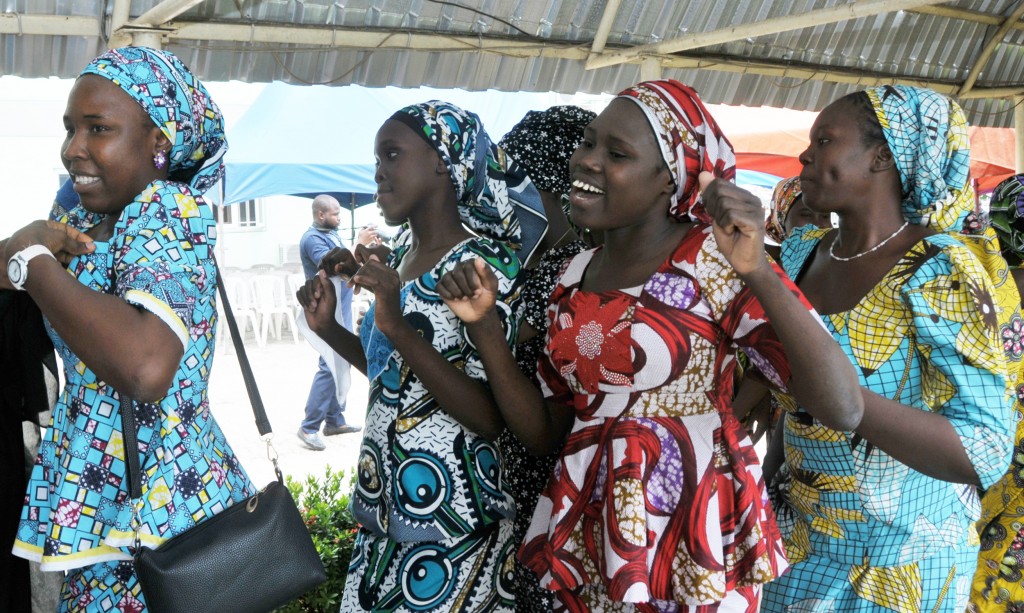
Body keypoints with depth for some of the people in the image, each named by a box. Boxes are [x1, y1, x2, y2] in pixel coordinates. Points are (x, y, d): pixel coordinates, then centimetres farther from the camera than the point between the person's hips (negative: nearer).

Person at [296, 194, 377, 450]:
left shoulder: (331, 234, 12)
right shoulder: (312, 239, -15)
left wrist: (366, 245, 4)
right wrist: (359, 244, -24)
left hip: (342, 309, 10)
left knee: (341, 366, 13)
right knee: (330, 367, -12)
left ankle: (335, 420, 21)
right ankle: (309, 427, -7)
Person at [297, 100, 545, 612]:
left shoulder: (485, 268, -17)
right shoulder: (399, 257, 7)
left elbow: (489, 418, -22)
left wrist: (398, 327, -29)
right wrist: (329, 329, 4)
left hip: (447, 517, -8)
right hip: (385, 505, 8)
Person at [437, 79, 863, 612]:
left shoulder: (717, 262, -13)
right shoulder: (573, 278, 5)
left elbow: (843, 410, -22)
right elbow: (544, 432, 7)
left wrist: (760, 271, -33)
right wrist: (484, 326, -3)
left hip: (691, 531, -5)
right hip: (590, 532, 6)